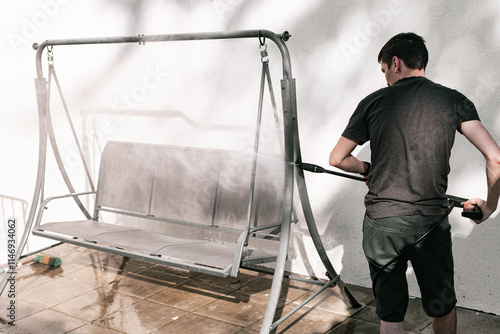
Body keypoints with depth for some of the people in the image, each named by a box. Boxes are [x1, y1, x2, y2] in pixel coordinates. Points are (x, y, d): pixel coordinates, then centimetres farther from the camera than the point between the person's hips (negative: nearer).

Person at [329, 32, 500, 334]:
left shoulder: (374, 102, 0)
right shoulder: (453, 100, 1)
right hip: (432, 222, 1)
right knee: (443, 306, 22)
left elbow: (337, 159, 6)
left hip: (382, 222, 0)